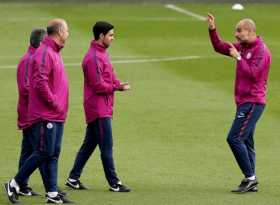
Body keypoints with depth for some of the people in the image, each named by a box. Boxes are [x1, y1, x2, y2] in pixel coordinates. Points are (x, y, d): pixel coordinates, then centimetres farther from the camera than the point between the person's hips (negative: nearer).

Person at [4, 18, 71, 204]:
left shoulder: (54, 53, 16)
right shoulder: (44, 53, -15)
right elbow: (40, 83, -23)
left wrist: (59, 105, 14)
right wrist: (53, 103, -17)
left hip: (57, 116, 10)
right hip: (45, 115, -10)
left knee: (53, 154, 9)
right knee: (44, 153, -8)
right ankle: (14, 185, 2)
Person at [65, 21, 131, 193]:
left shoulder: (103, 53, 15)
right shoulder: (94, 57, -17)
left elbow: (109, 77, 19)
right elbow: (98, 86, -20)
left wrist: (119, 84, 0)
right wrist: (117, 87, -13)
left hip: (103, 108, 10)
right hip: (99, 109, -10)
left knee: (89, 144, 14)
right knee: (107, 147, -5)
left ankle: (73, 178, 20)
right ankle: (114, 183, -1)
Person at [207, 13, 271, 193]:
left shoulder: (261, 50, -13)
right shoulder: (243, 47, 14)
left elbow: (252, 73, -22)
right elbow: (220, 47, 20)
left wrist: (238, 58, -15)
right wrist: (212, 30, 8)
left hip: (253, 102, -9)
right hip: (244, 102, 9)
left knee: (234, 138, -15)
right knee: (246, 142, 9)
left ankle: (250, 177, -10)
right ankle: (252, 183, 12)